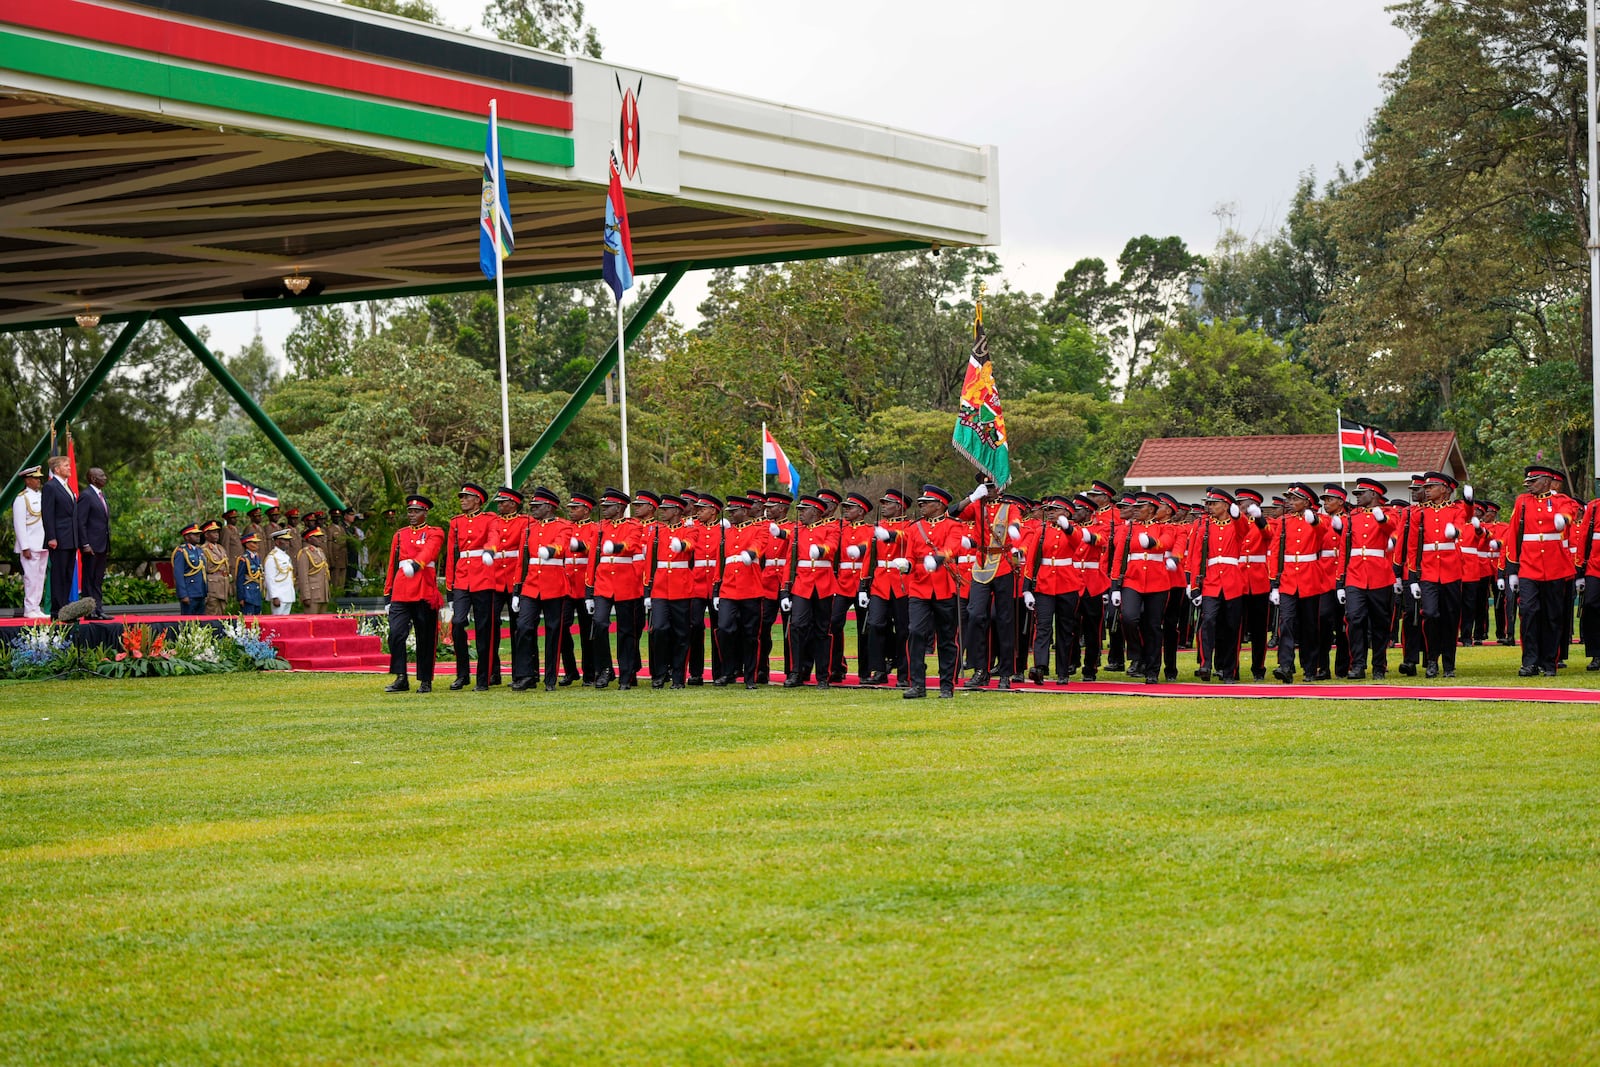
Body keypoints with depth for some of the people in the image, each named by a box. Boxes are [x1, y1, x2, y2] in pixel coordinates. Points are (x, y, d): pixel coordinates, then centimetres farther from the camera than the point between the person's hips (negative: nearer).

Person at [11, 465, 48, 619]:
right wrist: (25, 547, -17)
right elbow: (19, 525, -12)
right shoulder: (21, 499, -8)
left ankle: (36, 608, 12)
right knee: (31, 577, -7)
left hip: (43, 545, 7)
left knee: (40, 577, 8)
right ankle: (30, 610, -3)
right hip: (30, 546, -7)